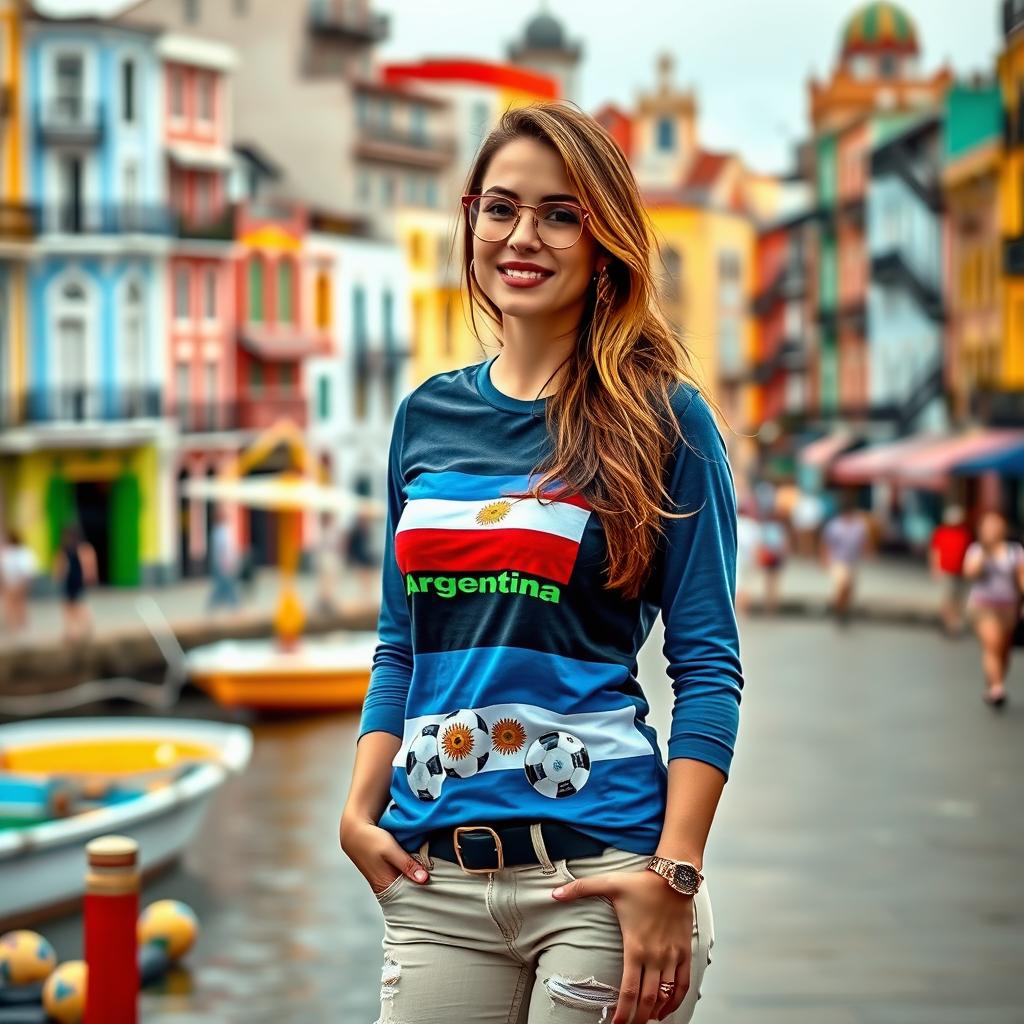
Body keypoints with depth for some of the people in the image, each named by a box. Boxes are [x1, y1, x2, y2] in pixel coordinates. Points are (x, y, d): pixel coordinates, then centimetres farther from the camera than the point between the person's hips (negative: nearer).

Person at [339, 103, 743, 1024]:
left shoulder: (663, 419, -2)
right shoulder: (427, 416, 11)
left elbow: (708, 664, -6)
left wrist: (675, 873, -14)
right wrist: (359, 813, 4)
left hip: (597, 872, -4)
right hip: (436, 879, 4)